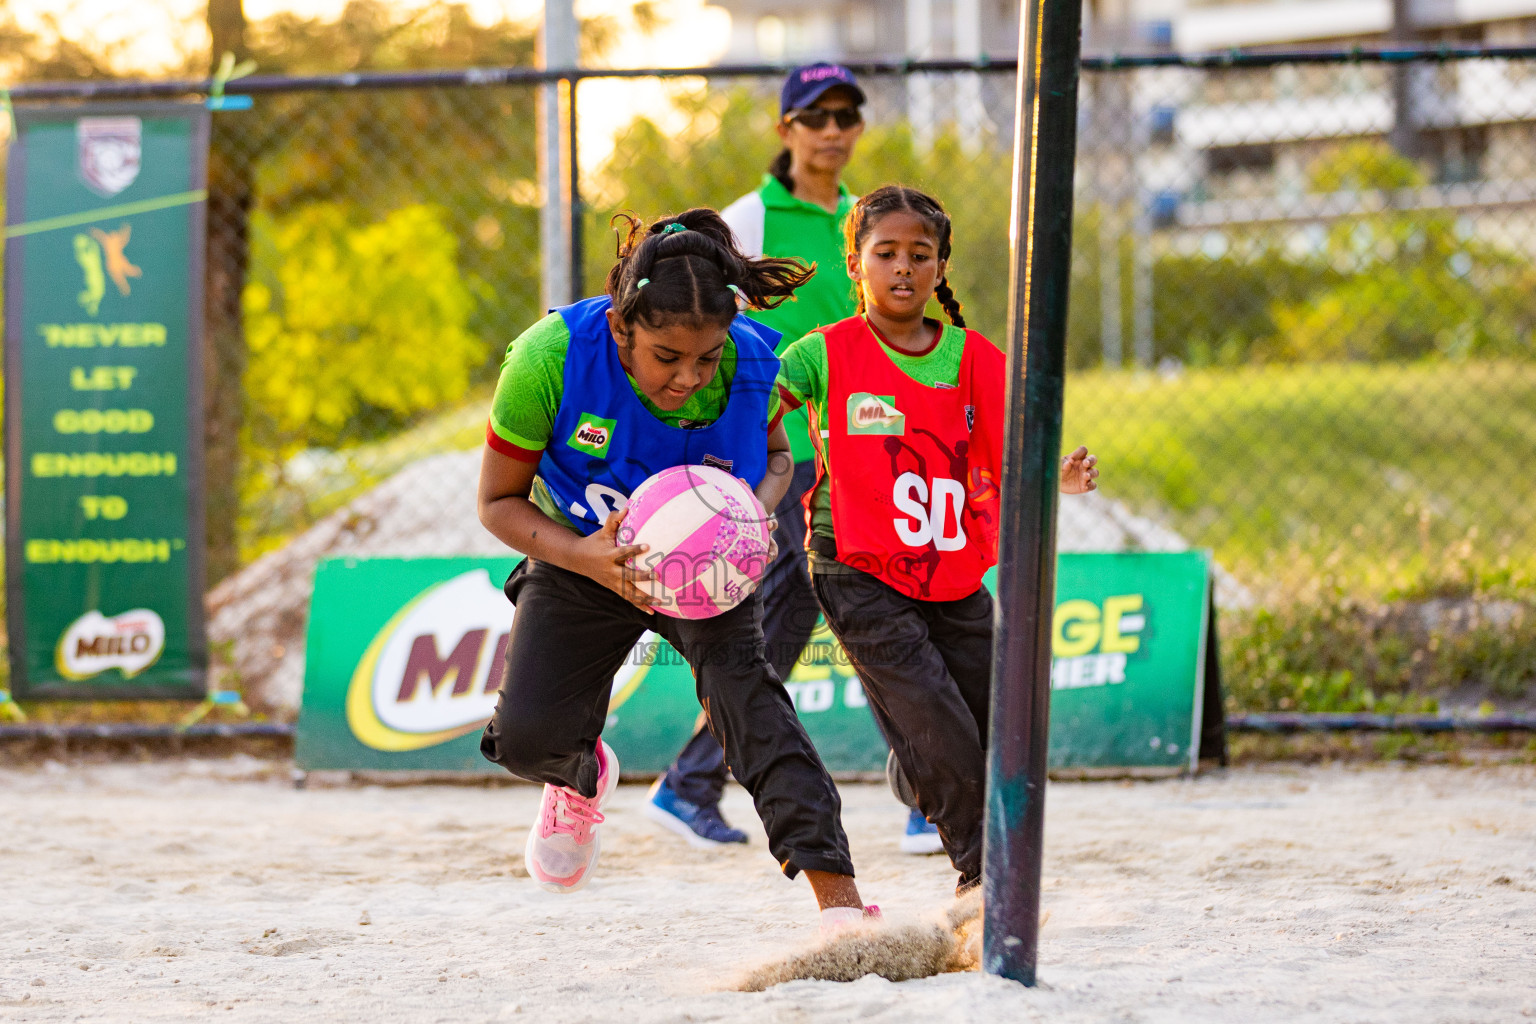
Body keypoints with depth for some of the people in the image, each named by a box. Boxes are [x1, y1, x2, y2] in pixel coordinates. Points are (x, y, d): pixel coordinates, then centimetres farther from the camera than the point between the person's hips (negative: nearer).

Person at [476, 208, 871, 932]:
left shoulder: (751, 363, -26)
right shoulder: (550, 359, -32)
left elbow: (775, 455, 0)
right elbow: (499, 501, -17)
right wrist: (587, 557, -35)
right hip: (581, 556, 0)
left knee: (740, 679, -26)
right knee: (527, 737, -10)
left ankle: (838, 897, -34)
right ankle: (582, 776, 32)